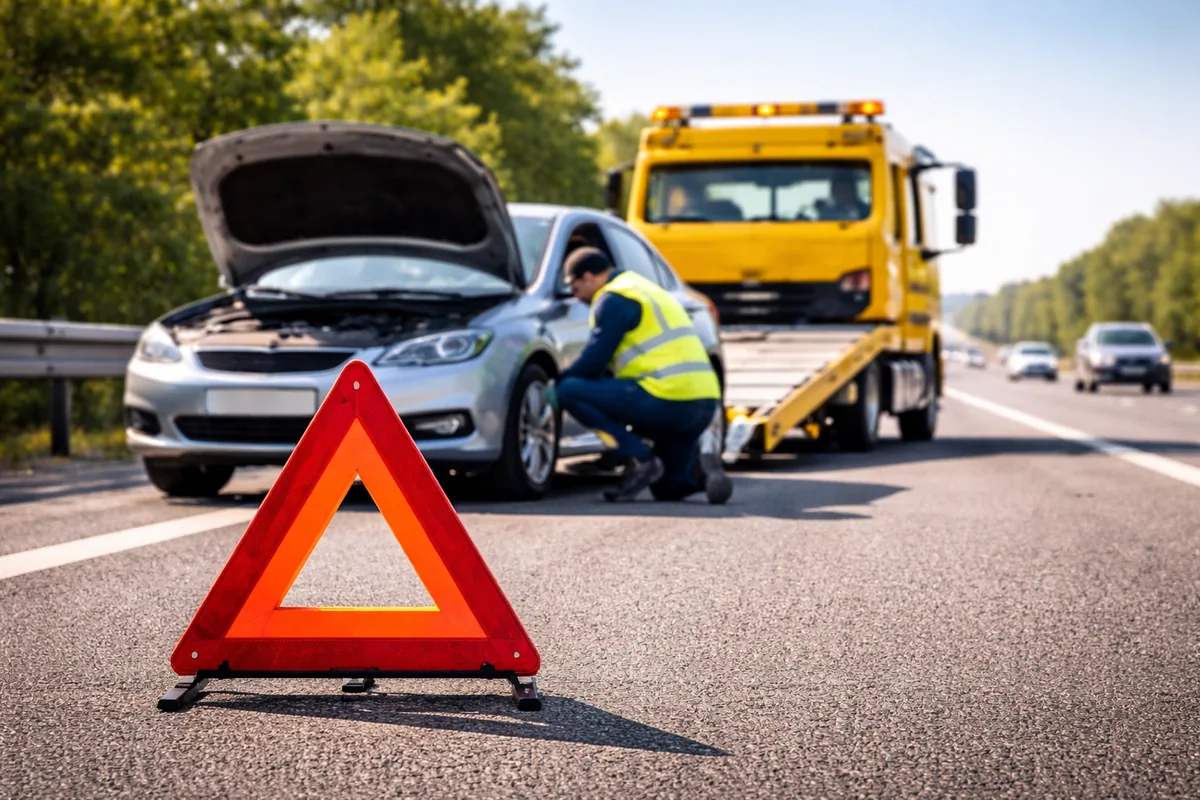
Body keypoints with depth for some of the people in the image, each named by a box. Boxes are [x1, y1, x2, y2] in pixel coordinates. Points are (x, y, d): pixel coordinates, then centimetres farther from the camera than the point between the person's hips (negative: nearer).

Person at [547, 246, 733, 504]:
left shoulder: (614, 299, -4)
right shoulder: (645, 290, 27)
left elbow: (593, 362, -9)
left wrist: (556, 387, 7)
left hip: (668, 400, -10)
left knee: (569, 391, -8)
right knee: (667, 488, 24)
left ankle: (639, 459, -10)